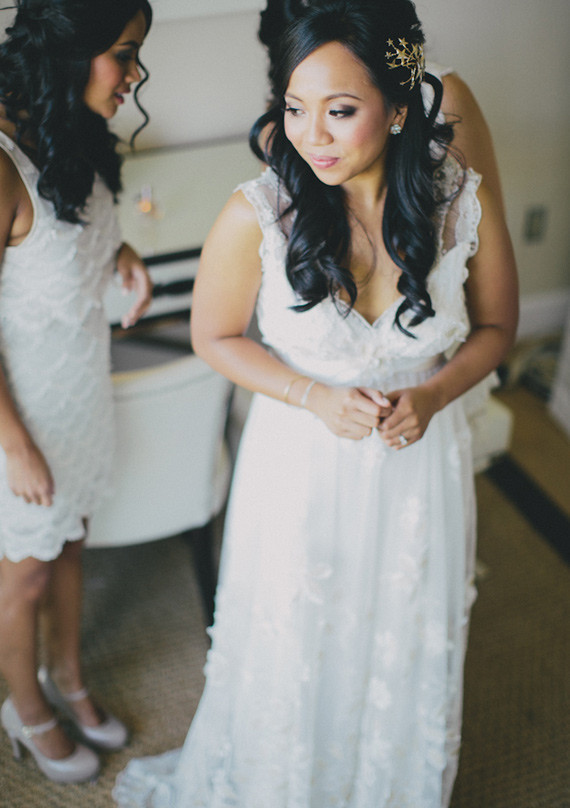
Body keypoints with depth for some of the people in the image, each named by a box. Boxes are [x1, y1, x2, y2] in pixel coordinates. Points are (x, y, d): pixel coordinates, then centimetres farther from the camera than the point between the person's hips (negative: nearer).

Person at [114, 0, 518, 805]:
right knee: (290, 648, 20)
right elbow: (215, 335, -6)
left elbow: (495, 328, 0)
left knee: (405, 651, 23)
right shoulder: (255, 215, -21)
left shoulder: (466, 201, -16)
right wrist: (315, 397, -19)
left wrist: (432, 395, -19)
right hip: (302, 466, -1)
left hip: (421, 461, 2)